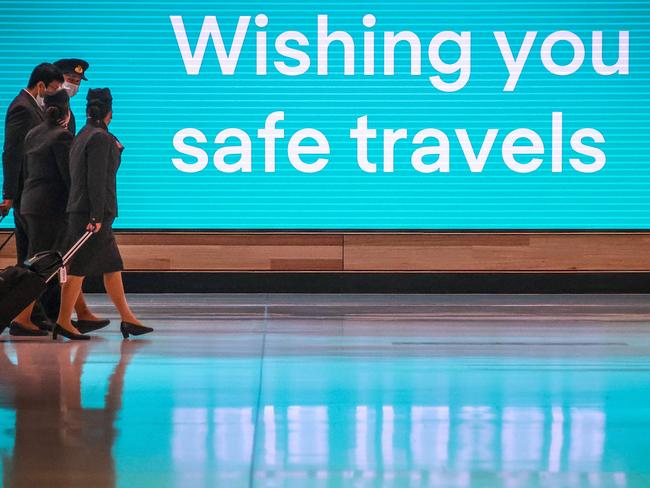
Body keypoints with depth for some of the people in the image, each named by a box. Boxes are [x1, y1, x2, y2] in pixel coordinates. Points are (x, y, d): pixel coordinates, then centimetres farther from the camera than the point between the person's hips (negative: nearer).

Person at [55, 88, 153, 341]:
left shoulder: (83, 136, 15)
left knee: (113, 266, 11)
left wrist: (115, 148, 20)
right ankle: (63, 321, -2)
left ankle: (127, 319, 13)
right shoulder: (100, 138, -13)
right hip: (91, 213, -10)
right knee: (79, 268, -5)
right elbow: (96, 179, -19)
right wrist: (97, 216, -20)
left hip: (80, 211, 10)